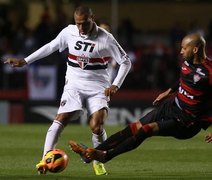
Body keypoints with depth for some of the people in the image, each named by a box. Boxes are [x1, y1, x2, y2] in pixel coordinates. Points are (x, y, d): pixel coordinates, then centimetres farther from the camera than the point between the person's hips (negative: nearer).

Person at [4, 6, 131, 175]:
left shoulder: (105, 39, -11)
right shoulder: (69, 32, -3)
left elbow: (126, 62, -3)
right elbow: (50, 47, 14)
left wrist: (115, 85, -14)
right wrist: (24, 61, 13)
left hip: (97, 88, -2)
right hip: (74, 85, 2)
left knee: (97, 126, -17)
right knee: (61, 119, -18)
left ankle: (99, 161, 7)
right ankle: (45, 159, -22)